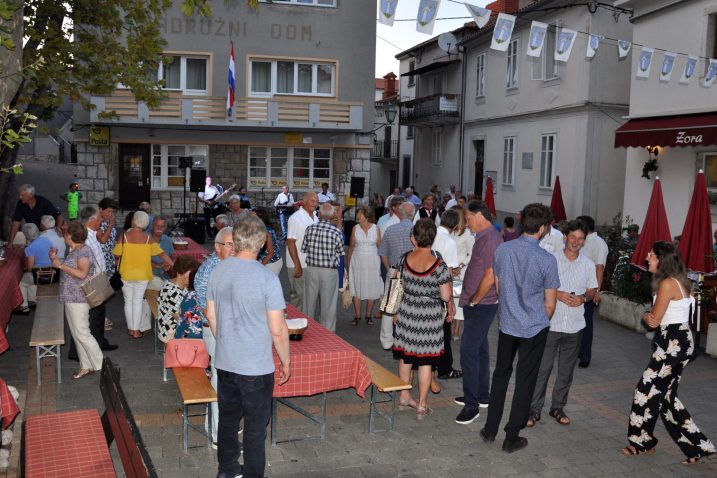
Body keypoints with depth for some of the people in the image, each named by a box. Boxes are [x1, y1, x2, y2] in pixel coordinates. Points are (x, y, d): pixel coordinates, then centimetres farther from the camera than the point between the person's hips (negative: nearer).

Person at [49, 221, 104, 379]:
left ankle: (101, 365, 1)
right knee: (77, 334, 12)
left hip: (78, 299, -10)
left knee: (82, 333, -7)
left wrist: (61, 265, -20)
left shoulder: (83, 250, -16)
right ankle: (86, 367, 18)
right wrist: (56, 259, 10)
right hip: (71, 298, 10)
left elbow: (82, 273, -26)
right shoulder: (74, 251, 14)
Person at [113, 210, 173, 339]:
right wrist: (172, 264, 5)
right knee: (138, 301, 7)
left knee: (128, 301, 13)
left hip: (126, 274, 0)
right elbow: (162, 253, -6)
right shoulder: (148, 239, -8)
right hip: (142, 275, 0)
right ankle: (136, 331, 5)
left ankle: (130, 328, 20)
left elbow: (117, 255, -7)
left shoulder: (124, 236, -11)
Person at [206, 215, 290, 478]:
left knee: (227, 419, 21)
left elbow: (211, 317, 7)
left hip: (224, 363, 6)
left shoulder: (218, 271, -3)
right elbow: (278, 330, -16)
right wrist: (286, 363, -2)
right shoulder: (267, 278, -20)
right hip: (256, 367, -5)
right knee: (255, 427, 9)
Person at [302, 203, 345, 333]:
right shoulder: (336, 232, -11)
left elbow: (303, 249, 3)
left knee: (310, 302, 15)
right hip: (329, 272, -2)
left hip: (311, 269, 2)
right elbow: (340, 252, 1)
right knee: (328, 304, 8)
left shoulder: (310, 229, -6)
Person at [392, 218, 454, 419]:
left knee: (405, 356, 18)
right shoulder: (439, 265, -17)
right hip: (430, 316, -3)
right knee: (425, 361, 6)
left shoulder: (403, 260, -6)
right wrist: (449, 283, 5)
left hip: (407, 312, 3)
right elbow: (446, 296, -14)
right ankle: (422, 406, 14)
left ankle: (404, 397, 32)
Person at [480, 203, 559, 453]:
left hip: (507, 324, 4)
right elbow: (550, 304, -9)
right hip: (534, 329, -4)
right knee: (525, 381, 7)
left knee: (501, 374, 19)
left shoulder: (502, 250, -6)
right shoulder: (547, 260, -17)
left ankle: (490, 429, 25)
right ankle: (512, 438, 16)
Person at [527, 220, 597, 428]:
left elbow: (592, 290, 13)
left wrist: (582, 298, -9)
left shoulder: (588, 265, 4)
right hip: (550, 323, -3)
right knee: (542, 368, -1)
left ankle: (558, 407, 28)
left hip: (574, 326, 3)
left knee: (566, 370, 12)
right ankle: (534, 409, 10)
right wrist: (557, 294, -18)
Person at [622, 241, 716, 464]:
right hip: (681, 342, 10)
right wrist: (650, 317, 0)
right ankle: (697, 446, 17)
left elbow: (654, 319, -13)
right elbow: (654, 319, 19)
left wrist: (647, 316, 6)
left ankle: (642, 442, 14)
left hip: (673, 343, -10)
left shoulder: (667, 284, -18)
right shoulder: (677, 281, 14)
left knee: (647, 389, 1)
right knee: (666, 395, 13)